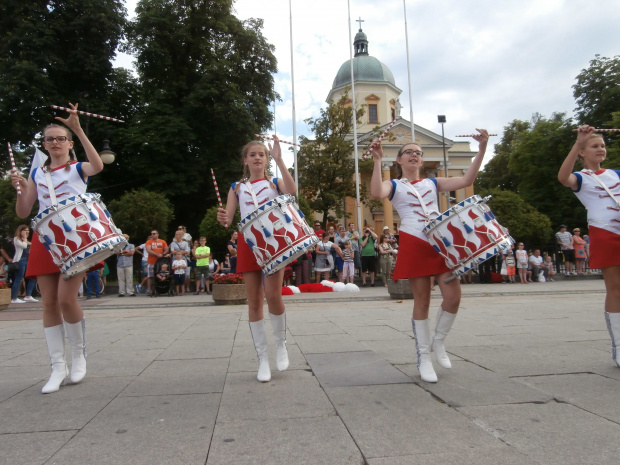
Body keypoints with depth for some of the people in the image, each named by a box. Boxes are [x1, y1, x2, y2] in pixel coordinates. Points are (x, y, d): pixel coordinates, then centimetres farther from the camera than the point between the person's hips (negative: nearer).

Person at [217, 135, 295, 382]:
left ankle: (281, 343, 14)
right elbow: (228, 218, 6)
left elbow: (292, 192, -14)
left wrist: (279, 159, -16)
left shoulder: (275, 182, 10)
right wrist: (222, 219, -18)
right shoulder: (237, 187, 15)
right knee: (254, 301, 2)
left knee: (273, 296, -14)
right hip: (248, 243, 2)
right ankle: (262, 358, 14)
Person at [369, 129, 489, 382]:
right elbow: (376, 193, -17)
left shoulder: (432, 183, 18)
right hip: (414, 245, -4)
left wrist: (481, 150, -1)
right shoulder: (394, 185, 7)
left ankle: (438, 341, 21)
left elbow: (465, 180, 6)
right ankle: (424, 357, 14)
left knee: (453, 296, -5)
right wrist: (377, 160, -19)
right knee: (422, 301, 0)